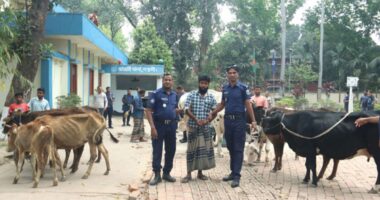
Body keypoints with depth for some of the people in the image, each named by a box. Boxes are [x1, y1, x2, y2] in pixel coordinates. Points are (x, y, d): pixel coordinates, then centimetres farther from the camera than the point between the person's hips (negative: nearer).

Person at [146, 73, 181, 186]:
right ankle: (157, 175, 8)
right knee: (157, 151, 0)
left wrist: (183, 110, -4)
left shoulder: (174, 95, 10)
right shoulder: (156, 94, -7)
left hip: (171, 125, 5)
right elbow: (149, 111, -11)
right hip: (159, 124, -5)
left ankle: (166, 173, 22)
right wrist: (152, 127, -20)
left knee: (171, 150, 10)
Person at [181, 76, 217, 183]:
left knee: (205, 148, 5)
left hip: (205, 127, 3)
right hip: (193, 126, -3)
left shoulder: (211, 97, 6)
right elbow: (187, 109, -8)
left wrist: (208, 120, -13)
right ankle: (189, 173, 6)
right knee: (192, 149, 0)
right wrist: (196, 119, -20)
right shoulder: (191, 95, -1)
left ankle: (200, 172, 17)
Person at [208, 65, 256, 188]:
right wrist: (212, 113, 8)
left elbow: (248, 104, -7)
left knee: (238, 148, -2)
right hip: (227, 120, 5)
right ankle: (233, 172, 22)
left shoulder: (243, 88, -5)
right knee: (230, 147, 12)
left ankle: (237, 176, -2)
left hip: (239, 120, -5)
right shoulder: (225, 88, 10)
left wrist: (253, 120, -12)